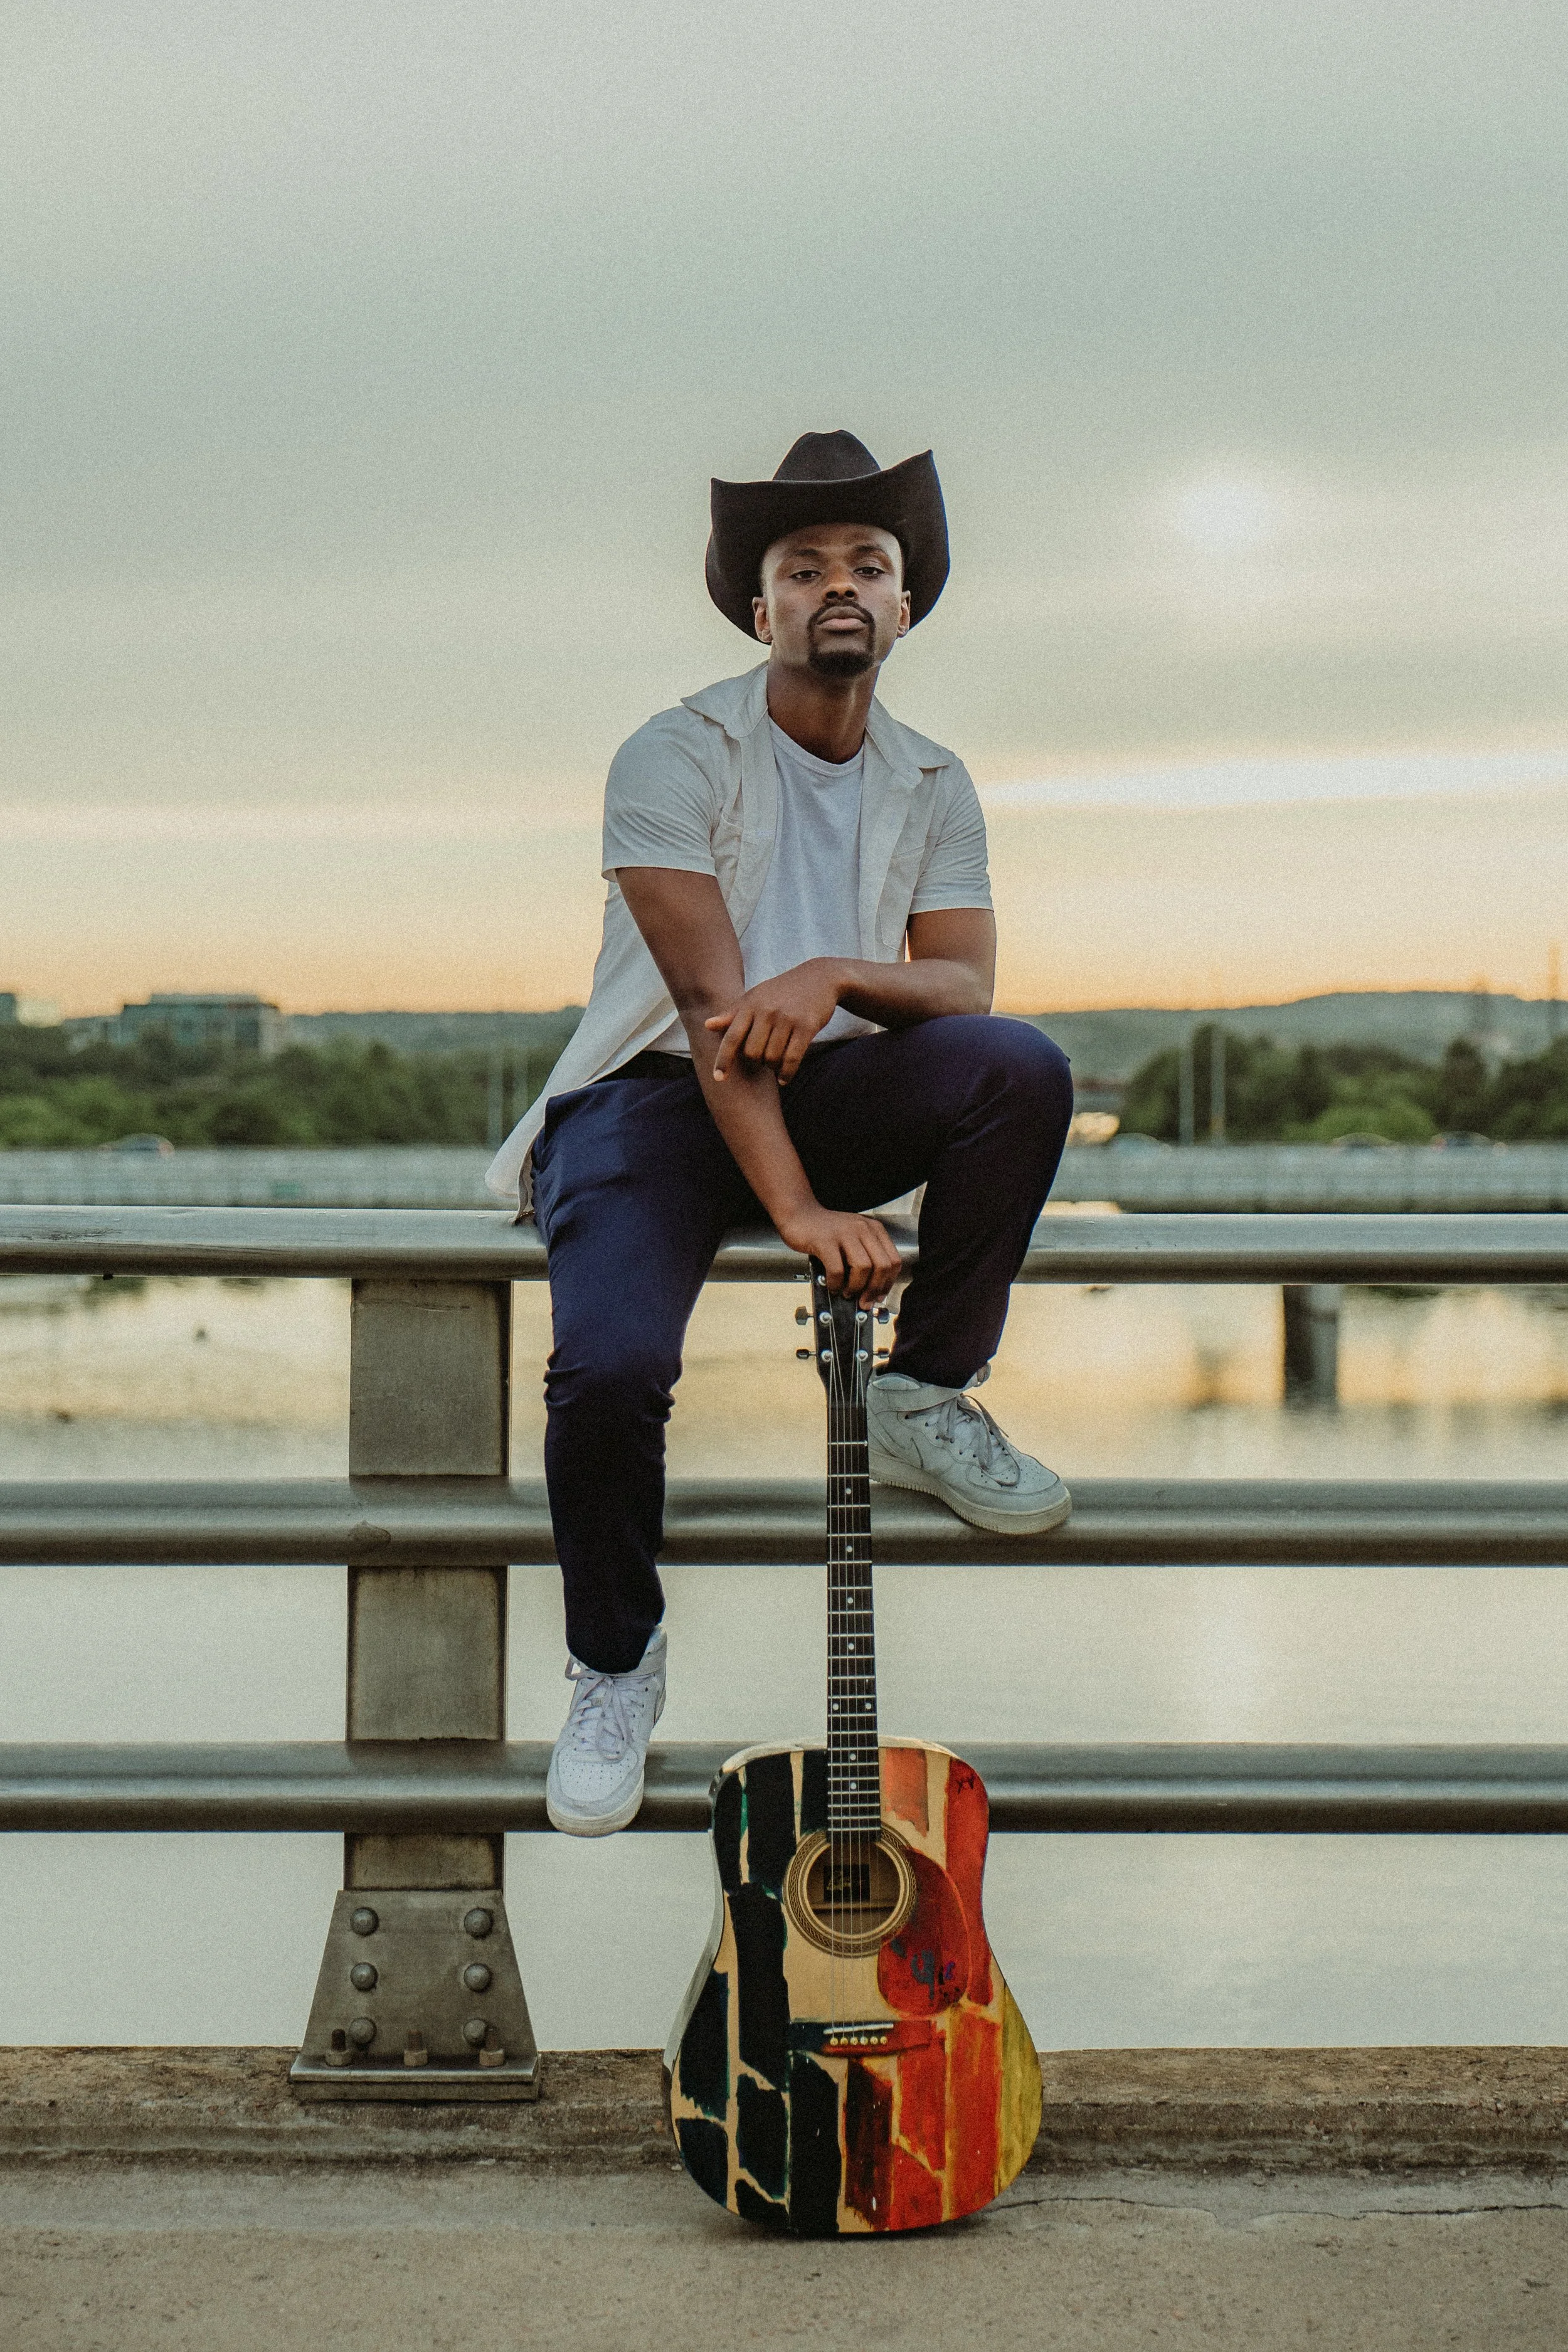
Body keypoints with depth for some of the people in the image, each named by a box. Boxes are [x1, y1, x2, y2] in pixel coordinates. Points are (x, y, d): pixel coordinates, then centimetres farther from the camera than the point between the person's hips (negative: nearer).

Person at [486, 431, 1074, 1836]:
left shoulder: (934, 788, 7)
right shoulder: (677, 759, -9)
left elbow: (967, 989, -5)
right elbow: (710, 1006, -19)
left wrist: (839, 974, -27)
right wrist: (797, 1209, -29)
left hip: (832, 1091, 4)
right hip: (655, 1097, -4)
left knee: (1024, 1070, -25)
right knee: (611, 1364, -30)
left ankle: (925, 1403, -7)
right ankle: (616, 1661, -2)